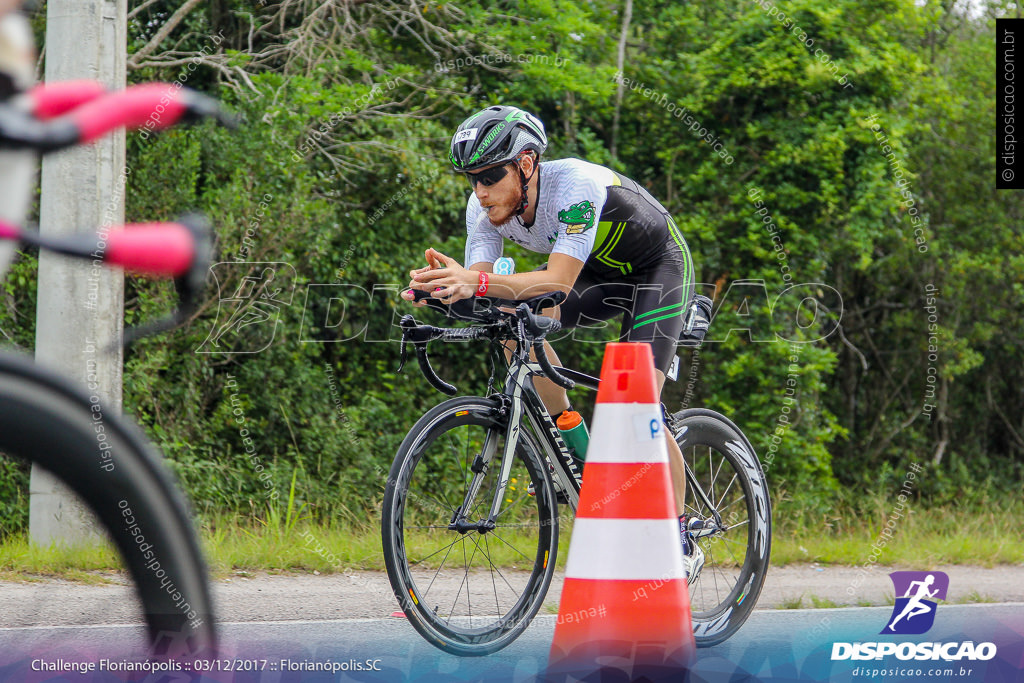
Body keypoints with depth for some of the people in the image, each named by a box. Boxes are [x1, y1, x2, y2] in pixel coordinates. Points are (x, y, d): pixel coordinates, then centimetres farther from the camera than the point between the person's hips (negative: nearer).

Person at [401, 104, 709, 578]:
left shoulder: (576, 184, -38)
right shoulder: (485, 209, -19)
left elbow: (559, 281, -46)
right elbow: (481, 284, -25)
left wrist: (478, 282, -60)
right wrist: (451, 286, -49)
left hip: (658, 267, -6)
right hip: (598, 270, 6)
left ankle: (682, 542, -2)